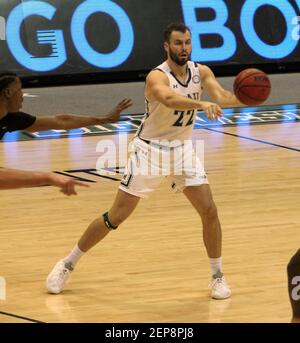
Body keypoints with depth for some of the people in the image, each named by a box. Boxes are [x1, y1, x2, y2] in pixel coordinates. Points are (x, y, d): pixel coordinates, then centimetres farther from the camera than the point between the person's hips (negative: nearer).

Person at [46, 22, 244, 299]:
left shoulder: (201, 72, -6)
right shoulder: (157, 77, -24)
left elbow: (221, 96, -23)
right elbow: (170, 100, -46)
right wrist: (201, 104, -64)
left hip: (182, 150, 5)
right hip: (149, 150, -5)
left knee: (209, 212, -5)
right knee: (116, 217, -2)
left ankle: (218, 275, 13)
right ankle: (68, 264, 14)